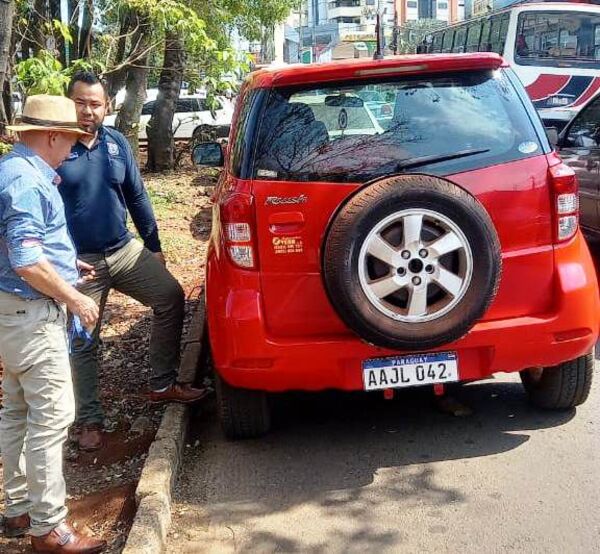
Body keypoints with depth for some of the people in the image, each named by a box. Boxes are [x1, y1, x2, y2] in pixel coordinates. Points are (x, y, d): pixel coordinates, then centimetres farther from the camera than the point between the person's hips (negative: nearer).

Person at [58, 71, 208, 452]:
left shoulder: (117, 143, 5)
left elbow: (137, 197, 12)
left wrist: (154, 246, 13)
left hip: (126, 251, 5)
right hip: (79, 263, -4)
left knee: (171, 298, 0)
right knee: (83, 343, 4)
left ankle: (163, 384, 15)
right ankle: (90, 420, 19)